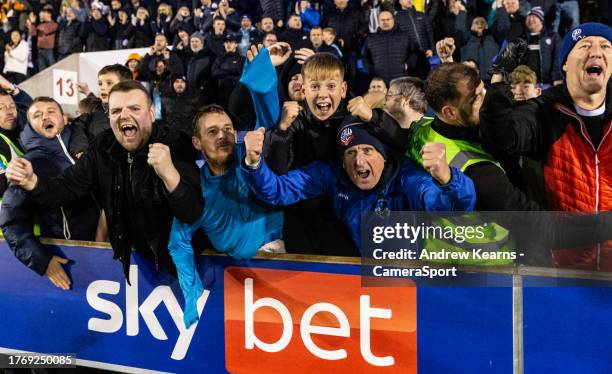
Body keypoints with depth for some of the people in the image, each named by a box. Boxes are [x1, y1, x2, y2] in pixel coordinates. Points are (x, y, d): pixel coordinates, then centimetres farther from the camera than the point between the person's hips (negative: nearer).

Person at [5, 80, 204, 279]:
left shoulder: (175, 144, -22)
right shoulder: (104, 147, -5)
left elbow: (192, 214, -30)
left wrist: (169, 174, -48)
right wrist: (30, 181, -22)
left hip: (175, 258, -4)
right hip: (128, 254, 4)